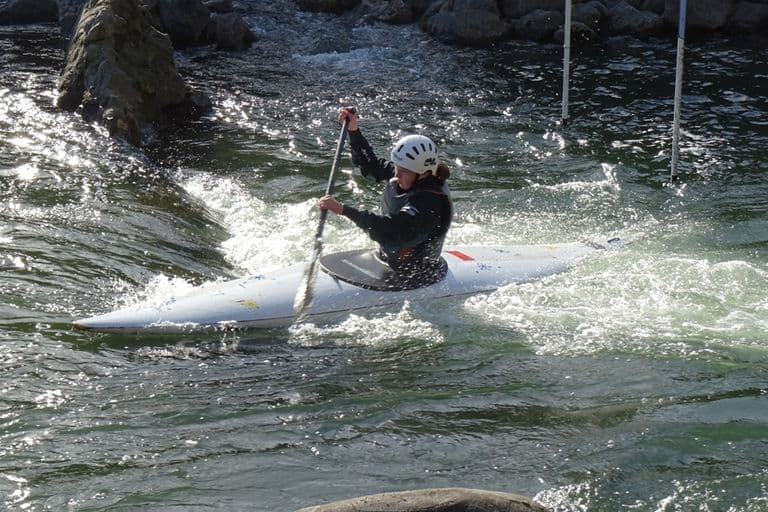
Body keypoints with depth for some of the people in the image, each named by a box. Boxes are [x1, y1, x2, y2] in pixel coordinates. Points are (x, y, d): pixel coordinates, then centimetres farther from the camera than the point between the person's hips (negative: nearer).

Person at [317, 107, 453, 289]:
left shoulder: (430, 204, -30)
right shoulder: (408, 176, -5)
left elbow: (390, 230, -40)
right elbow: (370, 165, 9)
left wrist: (343, 210, -42)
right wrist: (353, 130, -2)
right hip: (388, 259, 9)